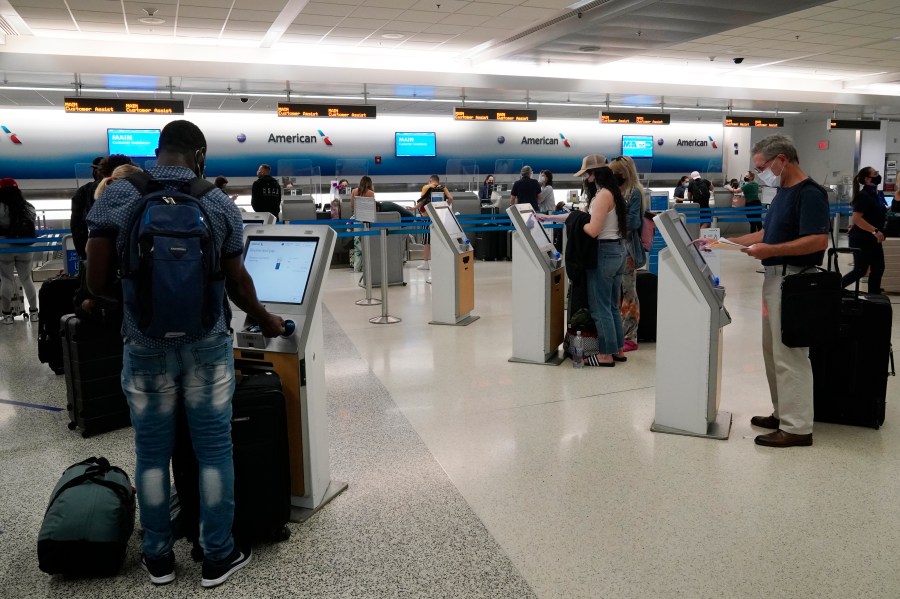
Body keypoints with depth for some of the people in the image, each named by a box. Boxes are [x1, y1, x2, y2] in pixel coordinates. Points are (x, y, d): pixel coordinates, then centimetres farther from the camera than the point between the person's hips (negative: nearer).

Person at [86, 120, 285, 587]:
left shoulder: (116, 196, -3)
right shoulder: (220, 204, -2)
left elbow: (98, 283, -5)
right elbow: (237, 284, 3)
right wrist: (265, 321, 20)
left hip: (145, 346, 1)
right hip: (207, 344, 0)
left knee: (152, 452, 14)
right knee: (214, 449, 9)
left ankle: (158, 556, 29)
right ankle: (217, 556, 21)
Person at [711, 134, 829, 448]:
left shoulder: (809, 193, -16)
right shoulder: (783, 191, 14)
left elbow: (818, 241, -24)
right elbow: (767, 233, 19)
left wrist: (770, 251, -25)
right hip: (774, 278, 10)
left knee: (790, 354, -5)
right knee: (774, 351, 15)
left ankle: (797, 428, 2)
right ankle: (783, 413, 27)